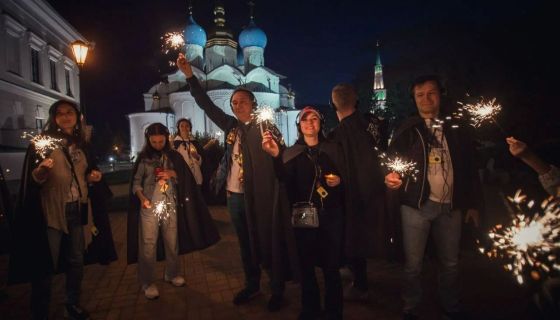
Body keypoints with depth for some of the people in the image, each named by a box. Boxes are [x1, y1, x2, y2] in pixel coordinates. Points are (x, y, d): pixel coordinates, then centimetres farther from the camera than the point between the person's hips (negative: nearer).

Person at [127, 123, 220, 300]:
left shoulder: (174, 156, 6)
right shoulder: (143, 158, 2)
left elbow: (186, 179, 6)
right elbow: (136, 182, 0)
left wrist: (173, 174, -13)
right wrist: (142, 198, -17)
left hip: (171, 205, 2)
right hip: (149, 206, -2)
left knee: (172, 242, 11)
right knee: (148, 245, -2)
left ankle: (172, 274, 29)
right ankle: (148, 283, 10)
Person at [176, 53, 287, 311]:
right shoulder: (231, 126, 9)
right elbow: (206, 105, 8)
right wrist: (189, 75, 2)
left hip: (259, 196, -5)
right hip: (234, 196, 5)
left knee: (267, 243, 6)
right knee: (246, 243, 18)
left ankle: (277, 291, 22)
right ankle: (252, 285, 35)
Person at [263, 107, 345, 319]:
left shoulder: (332, 149, 8)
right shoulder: (291, 152, 4)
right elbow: (286, 182, -15)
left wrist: (338, 181, -8)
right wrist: (276, 156, -30)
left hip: (331, 215, 1)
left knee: (331, 266, 5)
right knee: (306, 265, 8)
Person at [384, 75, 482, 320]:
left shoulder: (457, 128, 7)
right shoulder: (407, 130, 1)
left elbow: (469, 167, 9)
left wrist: (473, 203, 7)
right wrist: (392, 176, -25)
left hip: (451, 206, 3)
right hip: (417, 205, -2)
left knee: (450, 263, 16)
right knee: (413, 265, 6)